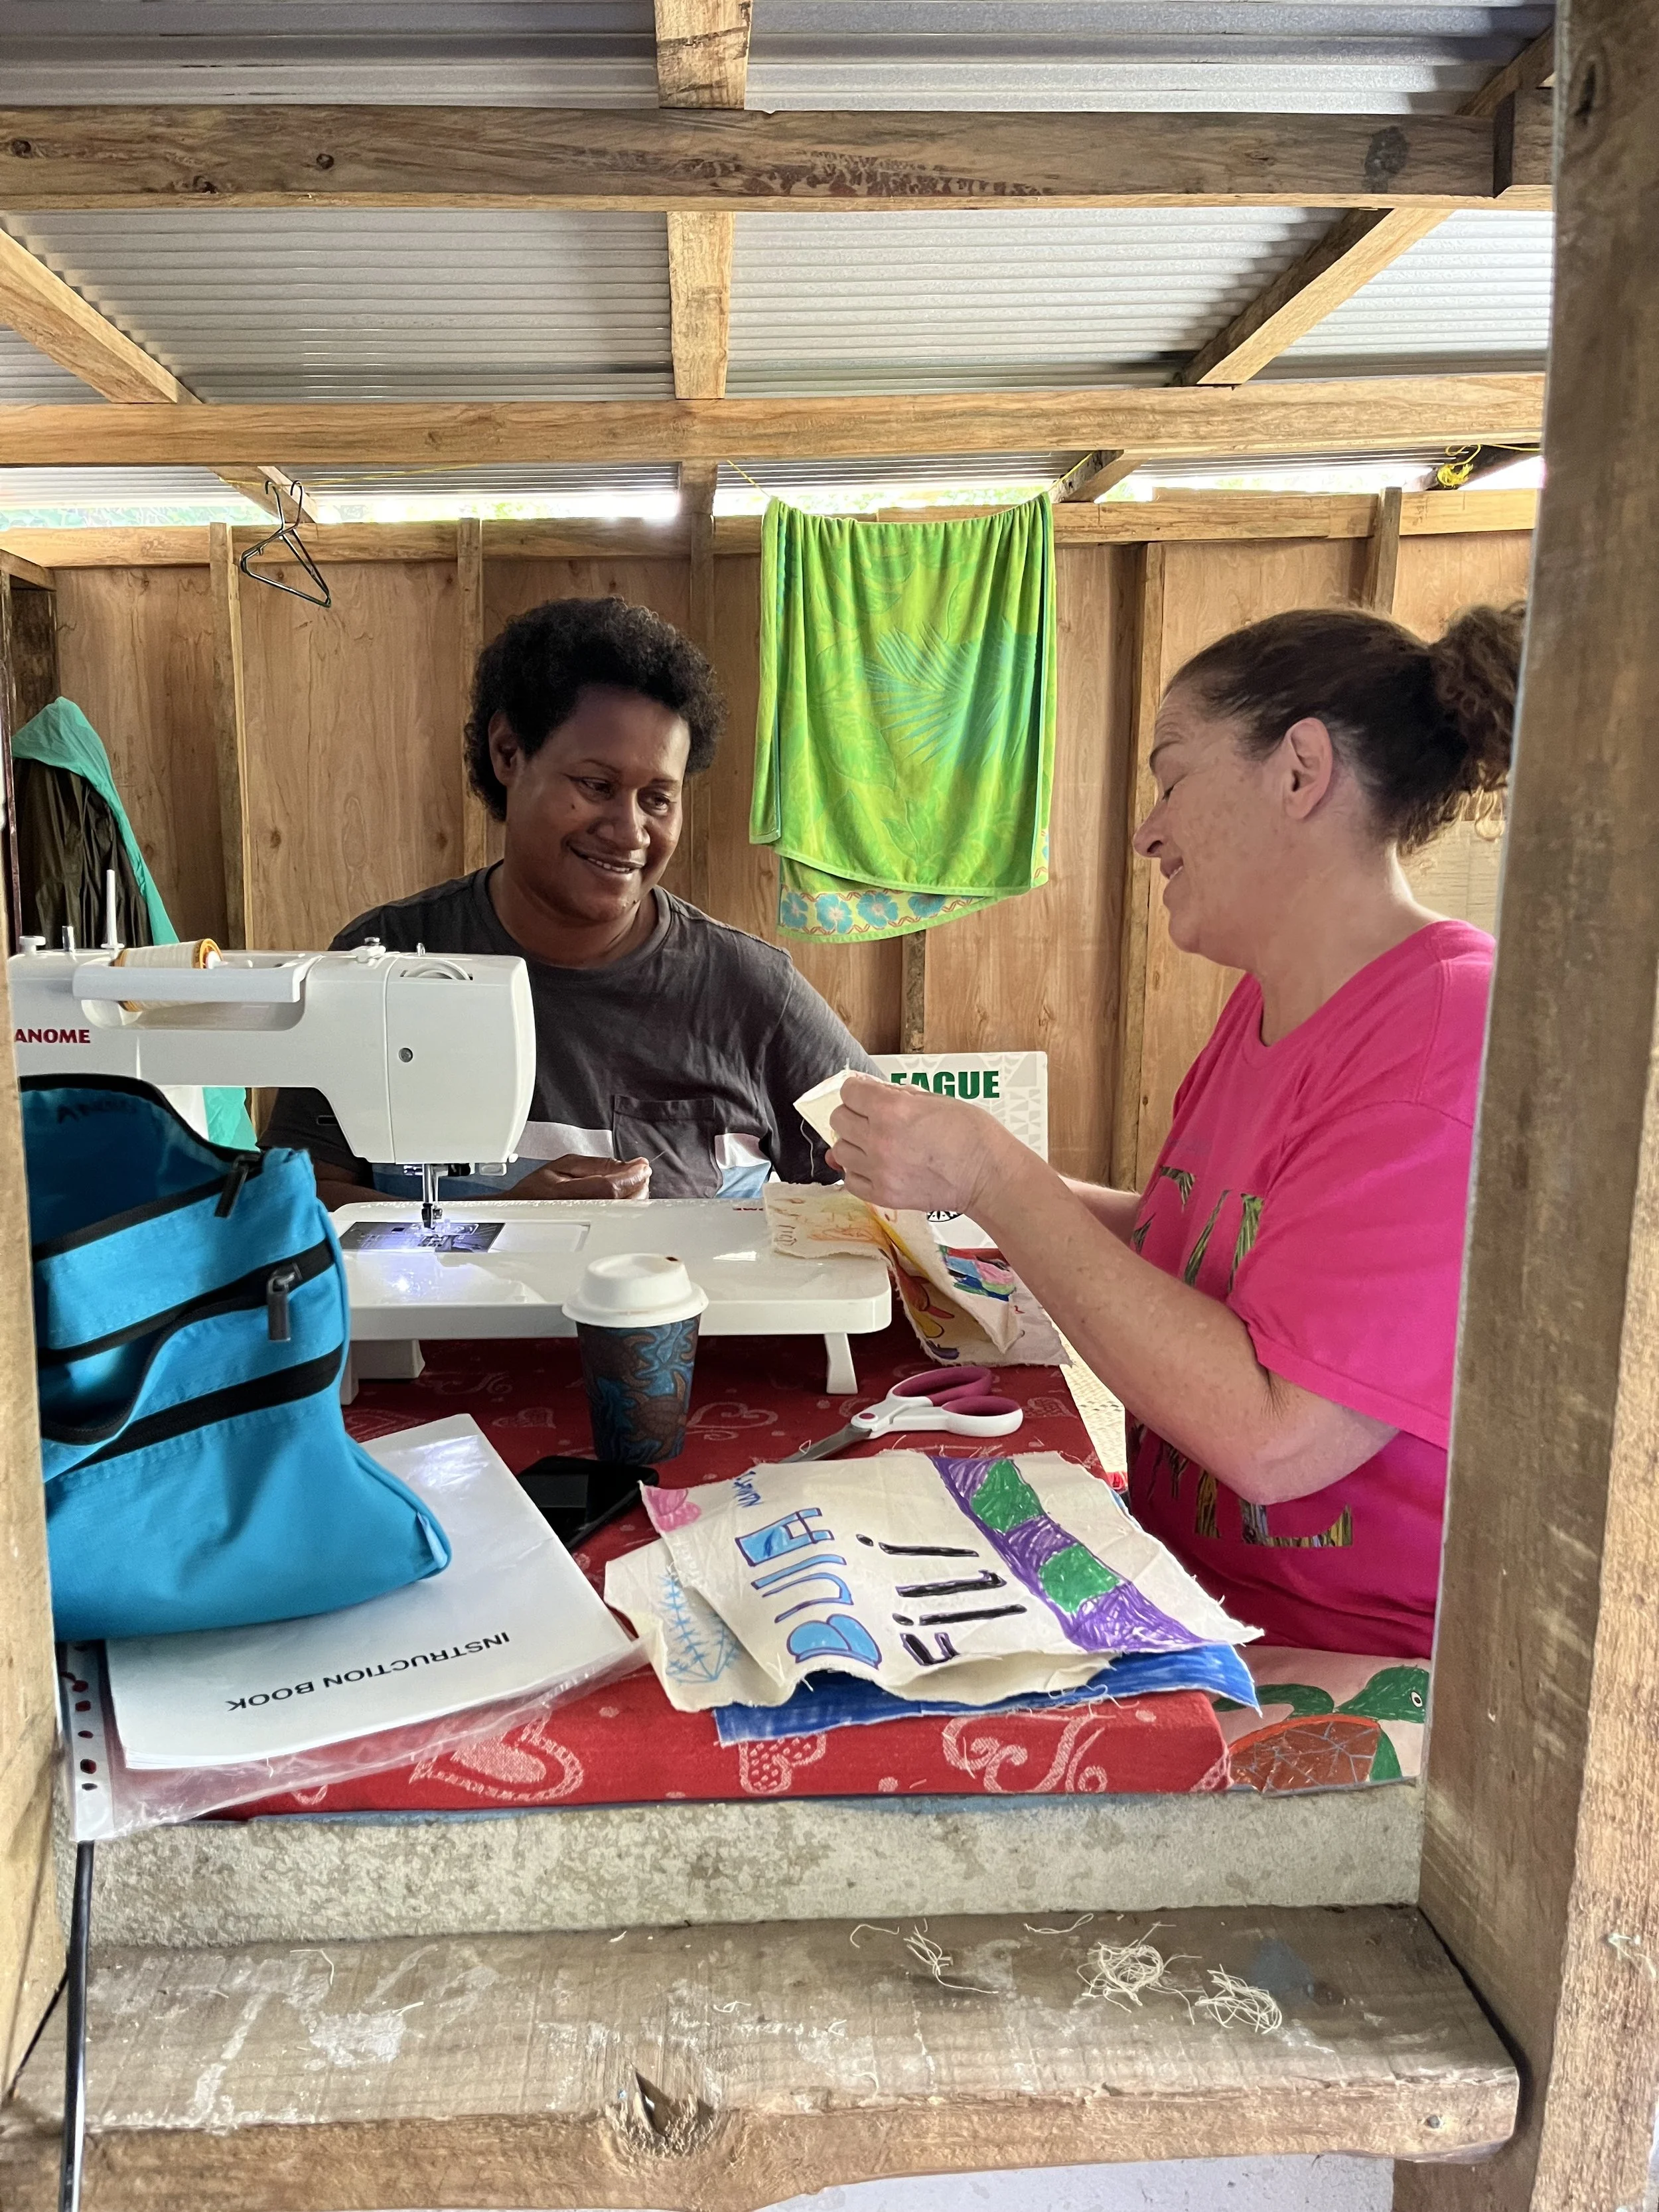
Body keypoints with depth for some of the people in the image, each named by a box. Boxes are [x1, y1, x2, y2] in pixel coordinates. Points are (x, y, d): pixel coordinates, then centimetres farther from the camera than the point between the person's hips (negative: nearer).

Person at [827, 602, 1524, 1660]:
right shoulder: (1271, 1004, 7)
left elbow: (1271, 1438, -27)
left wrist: (996, 1175, -21)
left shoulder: (1458, 1037, -22)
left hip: (1358, 1681, -7)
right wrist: (1000, 1184, 2)